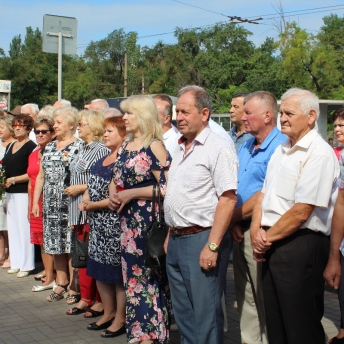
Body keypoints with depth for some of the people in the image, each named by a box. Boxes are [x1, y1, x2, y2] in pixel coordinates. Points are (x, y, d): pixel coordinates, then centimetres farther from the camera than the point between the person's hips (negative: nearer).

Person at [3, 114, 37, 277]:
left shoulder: (31, 147, -8)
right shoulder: (11, 146, 16)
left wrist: (13, 180, -14)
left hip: (23, 192, -8)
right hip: (10, 192, 8)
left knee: (23, 226, -5)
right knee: (12, 227, 10)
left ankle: (26, 265, 2)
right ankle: (16, 263, 18)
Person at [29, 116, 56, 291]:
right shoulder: (33, 154, 14)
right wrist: (30, 206, 17)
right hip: (36, 203, 7)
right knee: (41, 239, 11)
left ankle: (50, 278, 3)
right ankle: (47, 270, 21)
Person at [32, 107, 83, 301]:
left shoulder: (79, 146, -4)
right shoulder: (49, 147, 15)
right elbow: (41, 177, 18)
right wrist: (35, 201, 13)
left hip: (71, 203, -6)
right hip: (51, 204, 6)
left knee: (71, 244, -2)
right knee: (56, 243, 9)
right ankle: (61, 283, 19)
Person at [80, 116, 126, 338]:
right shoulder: (103, 159, 14)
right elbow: (93, 185, 22)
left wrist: (94, 205, -14)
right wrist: (86, 200, 2)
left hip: (115, 223, -9)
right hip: (98, 223, 10)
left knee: (117, 270, 0)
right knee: (100, 269, 16)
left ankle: (121, 319, 13)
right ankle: (109, 313, 30)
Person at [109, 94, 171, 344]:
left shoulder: (155, 147, -12)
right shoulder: (125, 147, 12)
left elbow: (166, 188, -18)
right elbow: (115, 180, 22)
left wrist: (131, 194, -17)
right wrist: (113, 195, 1)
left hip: (149, 221, -8)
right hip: (128, 222, 8)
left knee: (149, 279, -2)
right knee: (132, 278, 14)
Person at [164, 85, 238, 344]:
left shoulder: (219, 147, -12)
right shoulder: (181, 148, 14)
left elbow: (228, 198, -19)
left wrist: (212, 246, -22)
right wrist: (171, 234, 17)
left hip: (201, 238, -8)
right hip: (177, 240, 8)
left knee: (205, 313, 0)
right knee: (183, 311, 16)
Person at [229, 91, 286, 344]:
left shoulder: (280, 147, -15)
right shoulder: (245, 147, 13)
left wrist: (234, 217, -9)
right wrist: (233, 222, -2)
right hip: (240, 231, 8)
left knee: (264, 299, 1)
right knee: (245, 296, 16)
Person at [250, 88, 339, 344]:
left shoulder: (319, 154, -13)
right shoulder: (281, 151, 15)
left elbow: (301, 212, -19)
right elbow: (263, 195, 16)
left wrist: (267, 238, -9)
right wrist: (257, 231, -1)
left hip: (300, 245, -8)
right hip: (272, 246, 8)